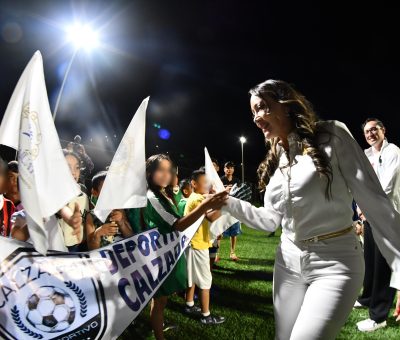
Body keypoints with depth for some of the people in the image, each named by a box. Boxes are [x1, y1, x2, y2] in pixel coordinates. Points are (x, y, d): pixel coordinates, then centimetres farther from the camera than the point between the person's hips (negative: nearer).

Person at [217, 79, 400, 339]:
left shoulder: (331, 136, -10)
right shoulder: (275, 160, 8)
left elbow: (374, 201, -13)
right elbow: (271, 220, 11)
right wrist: (228, 202, 2)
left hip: (334, 263, -6)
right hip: (289, 261, 6)